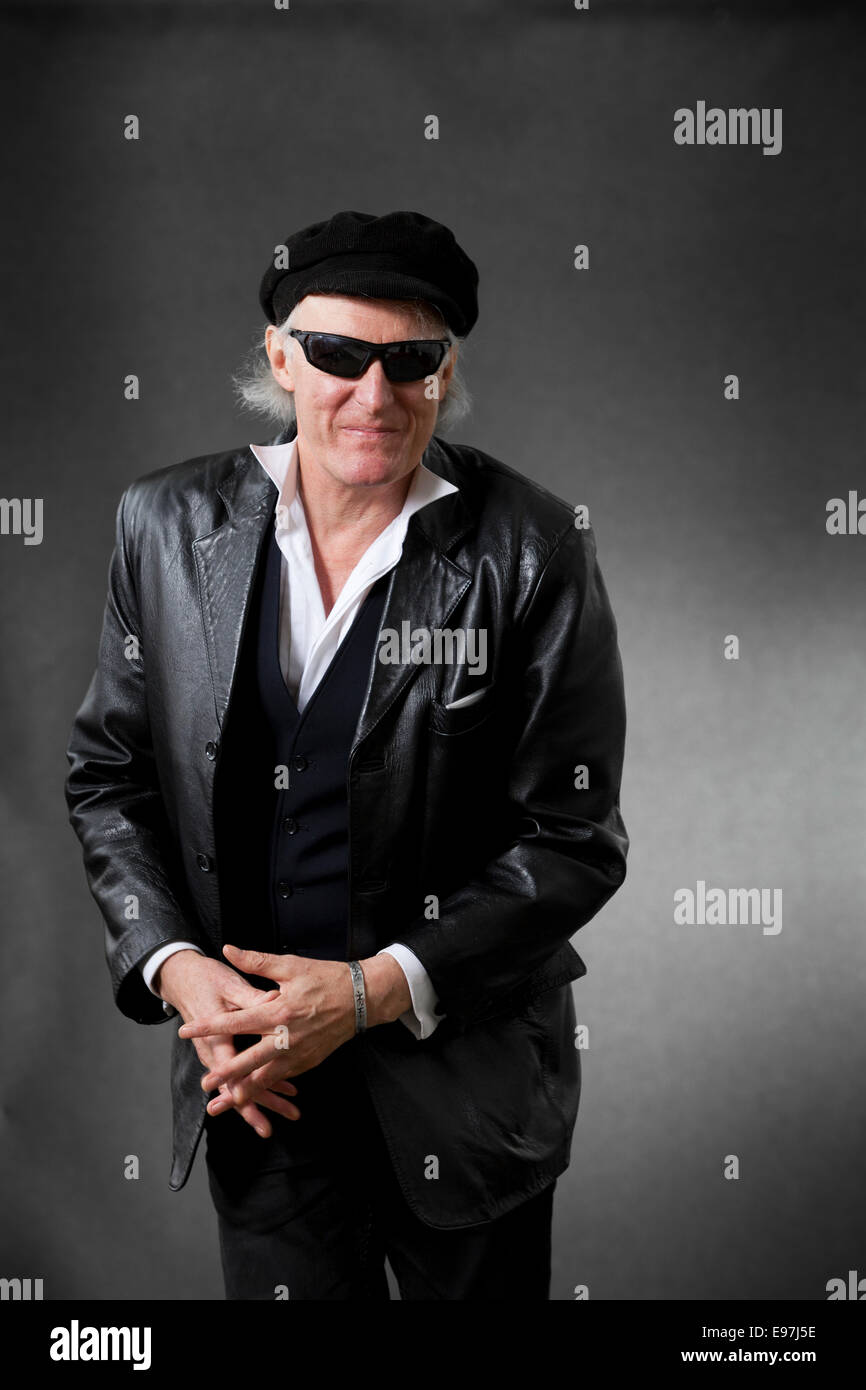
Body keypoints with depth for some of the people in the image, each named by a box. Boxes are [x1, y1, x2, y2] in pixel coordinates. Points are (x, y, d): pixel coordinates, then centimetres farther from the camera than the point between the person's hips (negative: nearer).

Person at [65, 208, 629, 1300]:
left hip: (465, 1084, -1)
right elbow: (108, 774, 5)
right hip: (255, 1086, 2)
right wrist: (173, 965, -10)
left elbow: (576, 839, -11)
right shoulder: (170, 523, -3)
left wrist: (377, 991, -19)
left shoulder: (531, 549, -12)